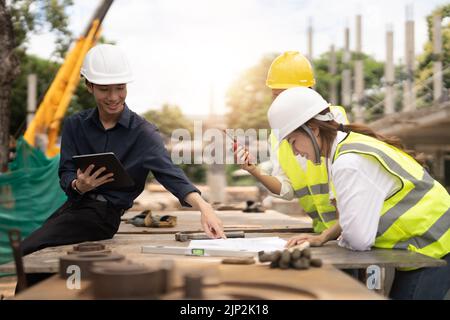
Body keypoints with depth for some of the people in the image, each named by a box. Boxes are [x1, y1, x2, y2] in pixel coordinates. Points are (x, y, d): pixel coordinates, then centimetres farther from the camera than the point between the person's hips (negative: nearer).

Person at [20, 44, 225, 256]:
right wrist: (79, 186, -23)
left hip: (104, 213, -5)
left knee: (28, 250, -18)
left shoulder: (143, 133, -7)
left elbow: (170, 174, -20)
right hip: (73, 205, 5)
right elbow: (65, 175, 3)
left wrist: (203, 207, -38)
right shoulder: (74, 125, 6)